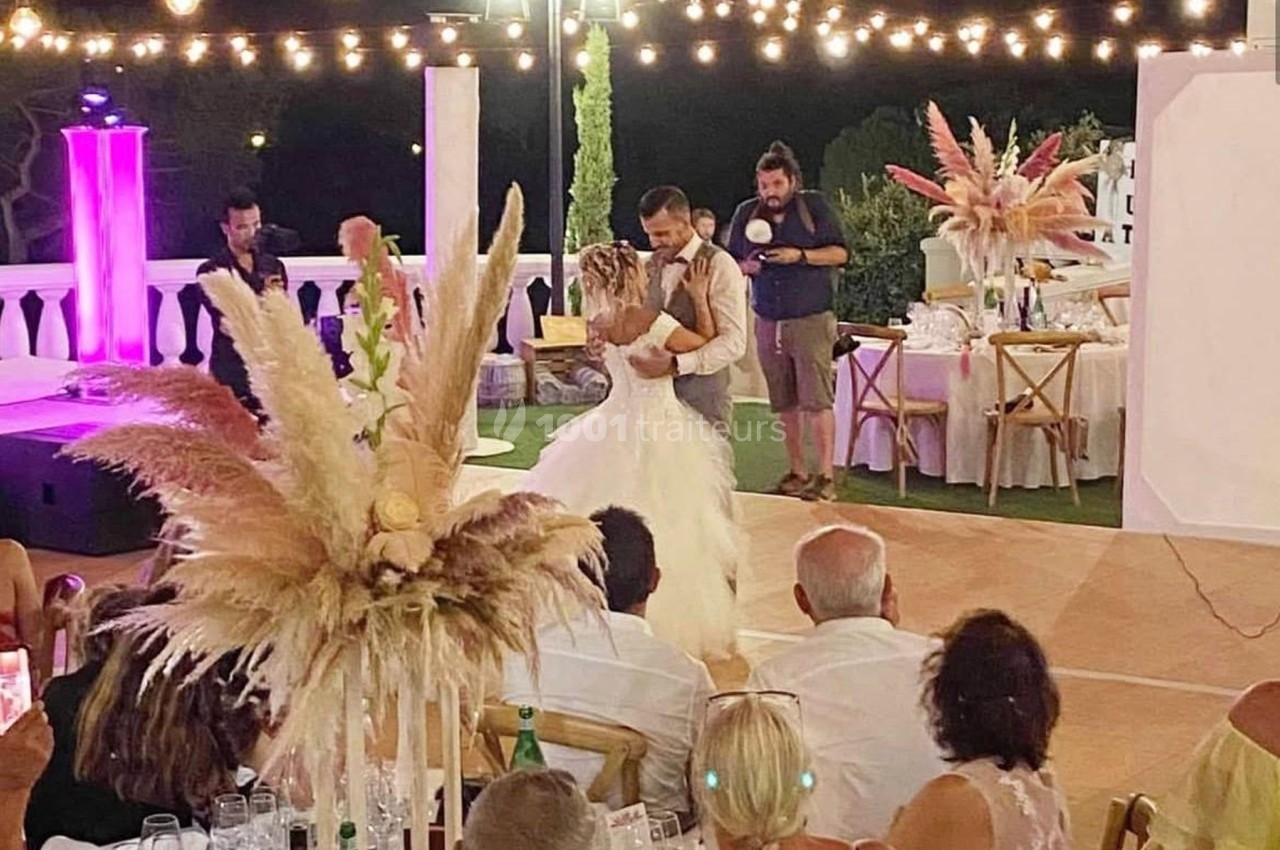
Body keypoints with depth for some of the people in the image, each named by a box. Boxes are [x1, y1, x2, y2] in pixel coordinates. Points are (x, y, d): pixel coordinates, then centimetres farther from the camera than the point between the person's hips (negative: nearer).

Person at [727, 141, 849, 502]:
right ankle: (797, 472, 18)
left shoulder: (814, 205, 0)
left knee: (816, 399, -10)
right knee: (785, 404, 8)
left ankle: (826, 477, -7)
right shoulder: (746, 213, 9)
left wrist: (801, 256, -14)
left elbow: (840, 253, -1)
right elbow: (730, 262, 16)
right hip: (768, 321, 4)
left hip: (812, 319, -4)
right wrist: (746, 267, -7)